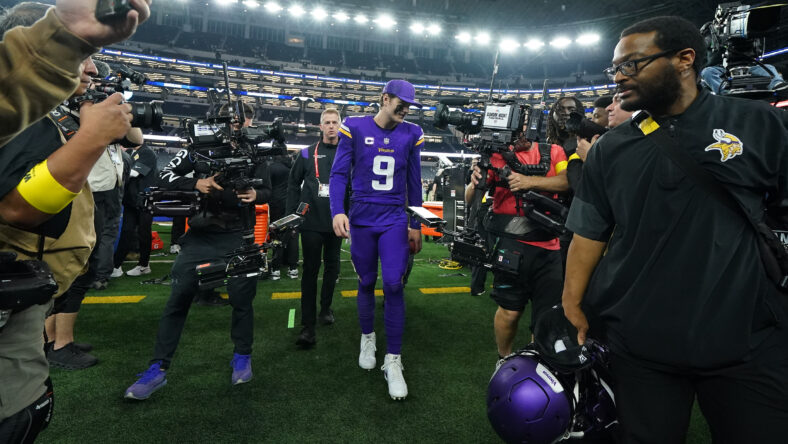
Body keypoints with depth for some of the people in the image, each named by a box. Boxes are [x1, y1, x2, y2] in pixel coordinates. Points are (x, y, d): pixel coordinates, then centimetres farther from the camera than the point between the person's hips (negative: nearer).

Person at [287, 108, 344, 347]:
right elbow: (294, 184, 7)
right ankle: (307, 325, 0)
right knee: (310, 271, -2)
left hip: (336, 221, 2)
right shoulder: (307, 154, 4)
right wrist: (291, 214, 1)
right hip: (311, 221, -1)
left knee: (332, 267, 13)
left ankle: (326, 307, 34)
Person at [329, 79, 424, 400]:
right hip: (361, 220, 0)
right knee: (367, 282, 11)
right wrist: (338, 210, -18)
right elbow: (339, 173, -3)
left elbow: (414, 183, 10)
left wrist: (416, 225, 11)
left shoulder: (411, 135, 6)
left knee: (393, 285, -7)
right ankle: (367, 338, 35)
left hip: (395, 220, 1)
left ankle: (393, 360, 5)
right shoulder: (354, 128, -1)